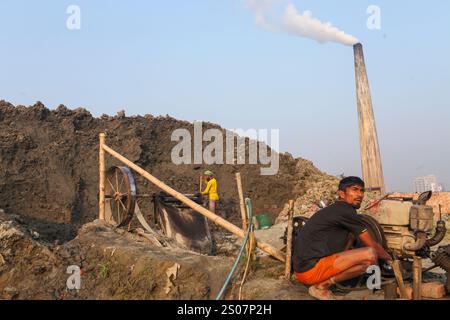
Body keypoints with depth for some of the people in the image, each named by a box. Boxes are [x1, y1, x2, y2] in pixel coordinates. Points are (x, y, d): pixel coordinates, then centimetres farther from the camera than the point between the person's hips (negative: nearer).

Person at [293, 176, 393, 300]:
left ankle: (322, 282, 9)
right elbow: (372, 246, -4)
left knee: (351, 234, 24)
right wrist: (391, 259, 15)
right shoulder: (346, 211, -9)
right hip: (311, 268, -10)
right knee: (370, 255, -20)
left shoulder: (335, 210, 20)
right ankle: (322, 286, -8)